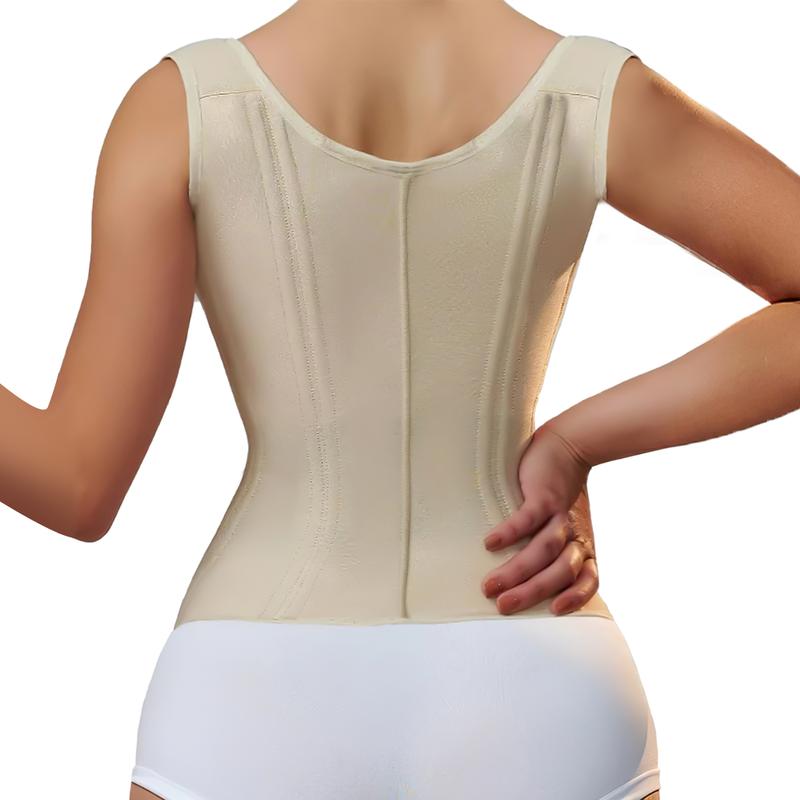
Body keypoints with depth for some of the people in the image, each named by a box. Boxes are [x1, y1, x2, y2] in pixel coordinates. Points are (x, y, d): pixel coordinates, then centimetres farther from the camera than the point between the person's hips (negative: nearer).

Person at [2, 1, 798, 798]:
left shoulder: (181, 105, -7)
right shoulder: (598, 92, -1)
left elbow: (79, 488, -7)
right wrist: (575, 442, 2)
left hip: (258, 726, -1)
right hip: (532, 721, 2)